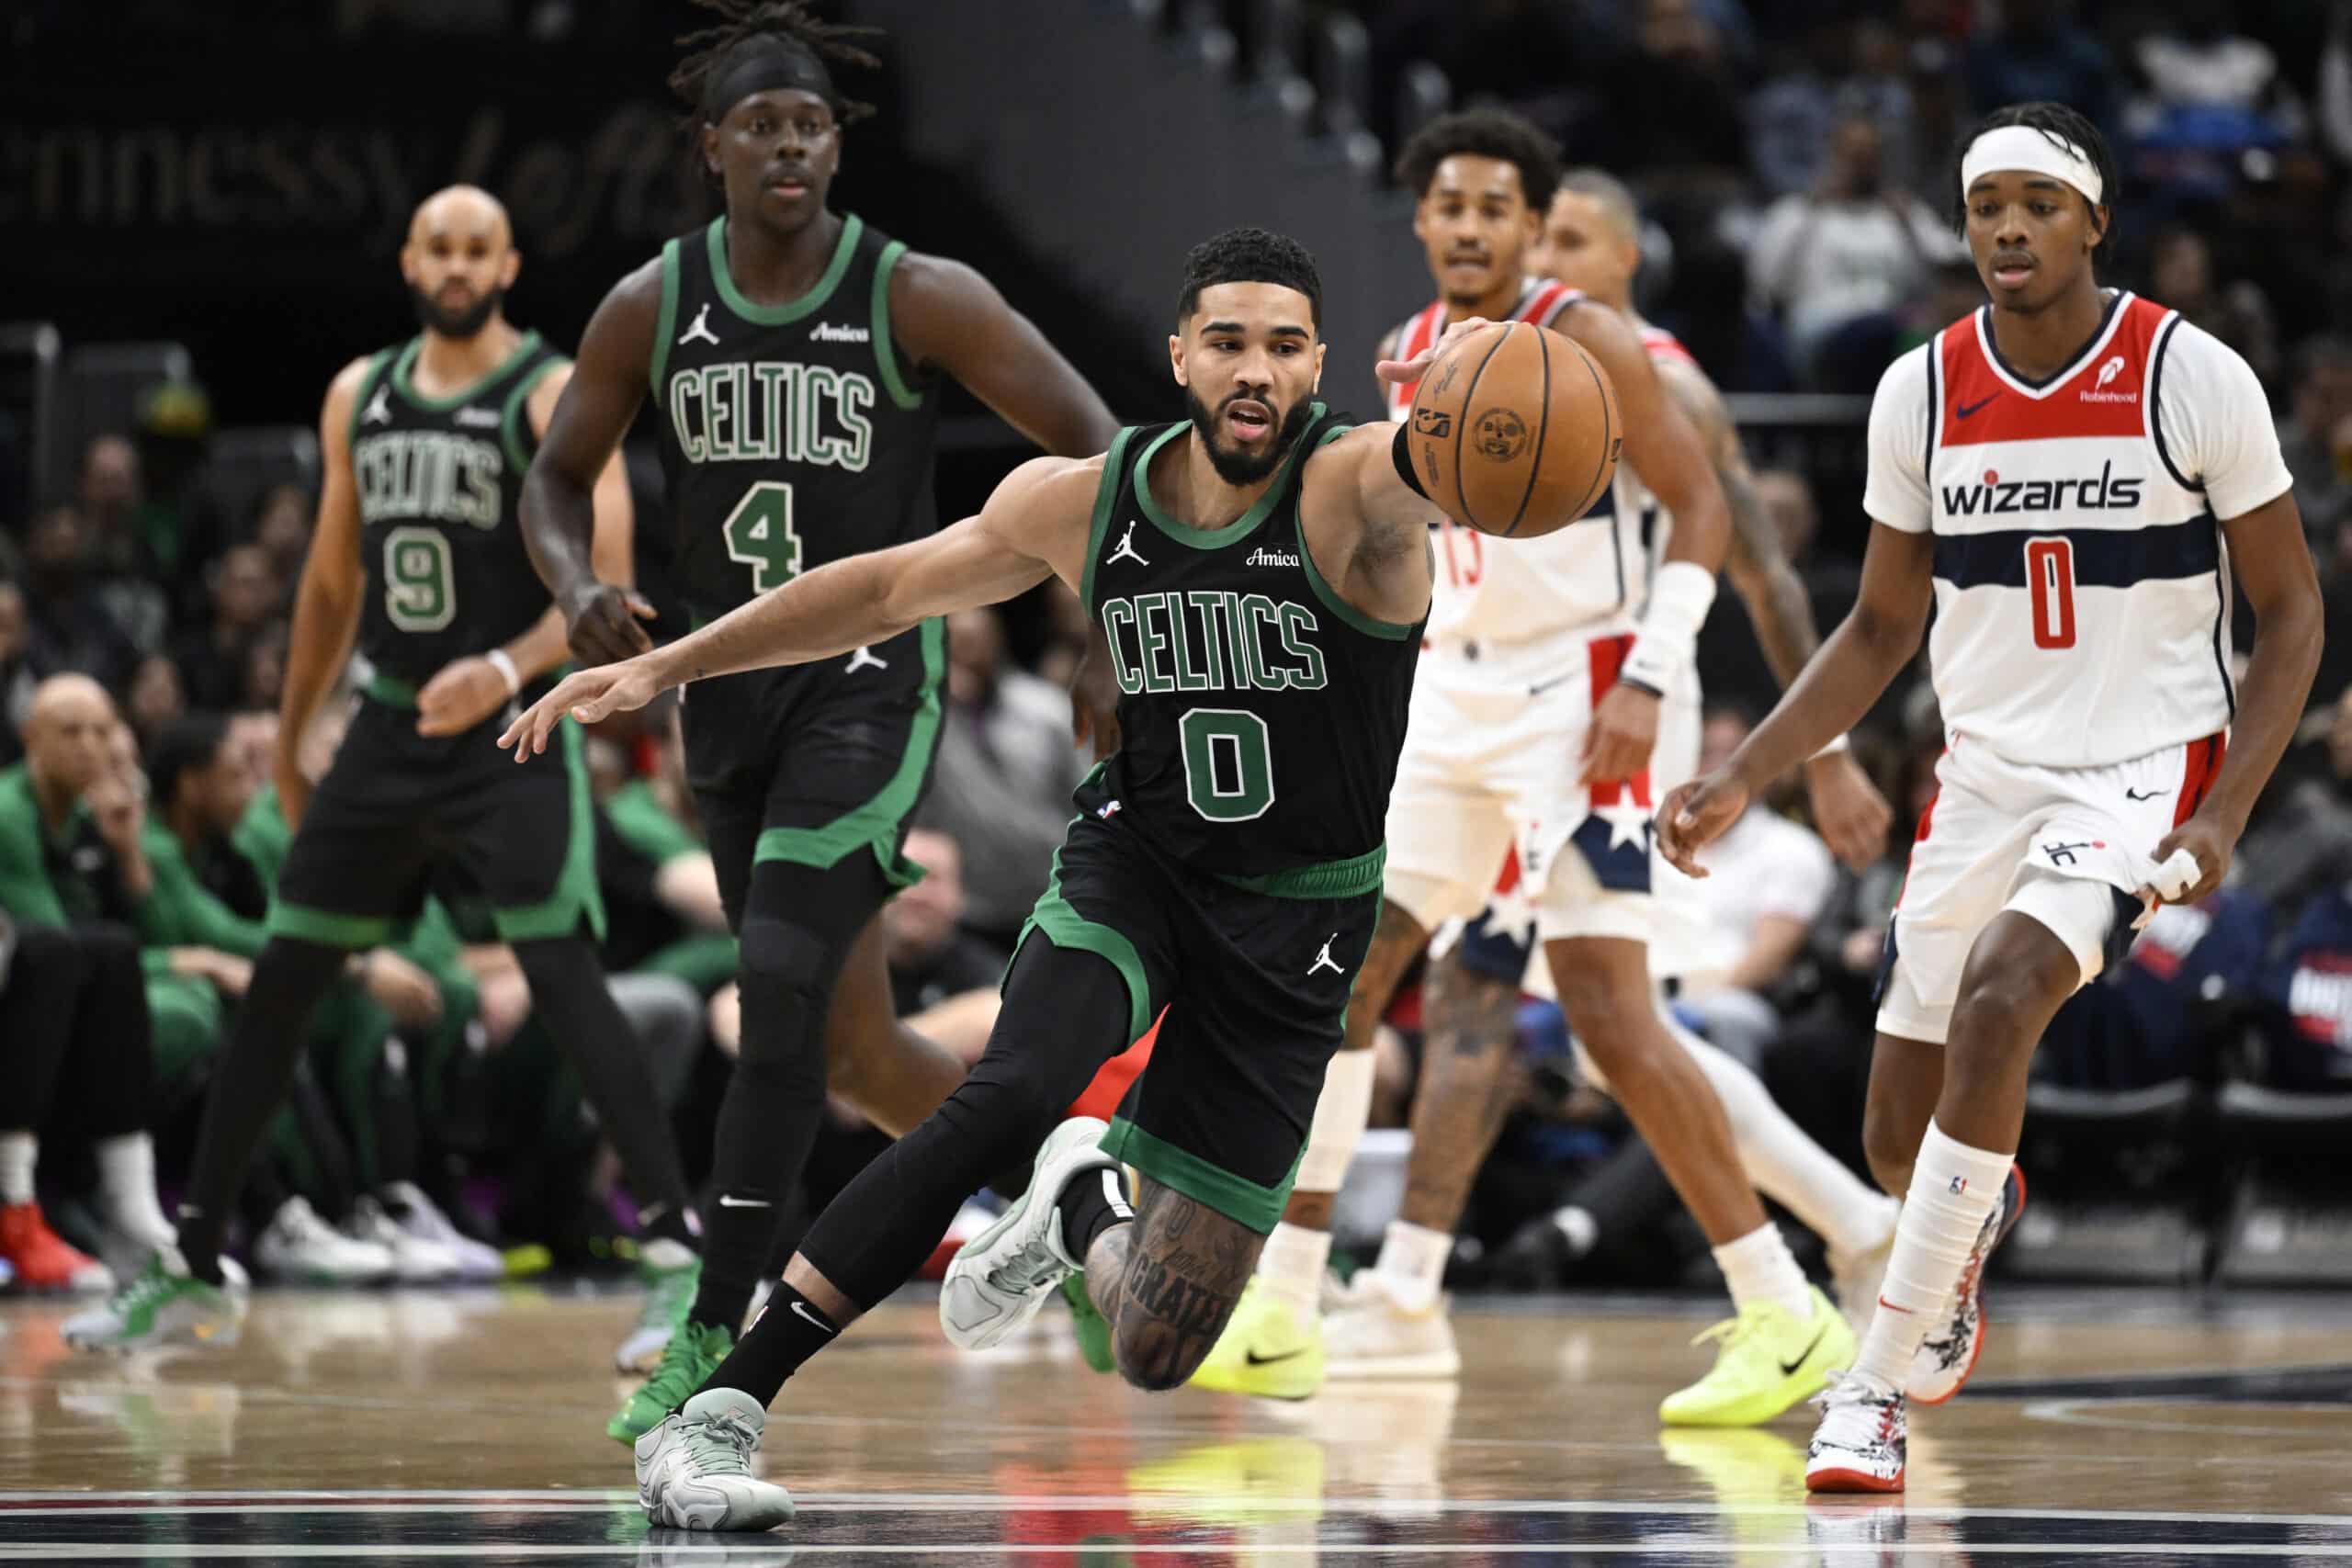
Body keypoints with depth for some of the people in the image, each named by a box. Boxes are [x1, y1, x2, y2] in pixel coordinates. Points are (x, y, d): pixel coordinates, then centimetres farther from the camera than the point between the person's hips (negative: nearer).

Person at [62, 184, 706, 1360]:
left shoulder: (555, 398, -8)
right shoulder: (359, 397, 10)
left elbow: (605, 583, -15)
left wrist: (507, 669, -30)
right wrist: (291, 735, 22)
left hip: (514, 733, -6)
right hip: (391, 727, 6)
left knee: (564, 979, -17)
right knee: (278, 987, 7)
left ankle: (678, 1251, -16)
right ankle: (191, 1270, 16)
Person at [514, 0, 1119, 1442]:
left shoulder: (917, 297, -11)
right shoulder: (652, 308, 0)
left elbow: (1086, 438, -7)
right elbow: (559, 478, 12)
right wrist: (581, 591, -10)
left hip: (871, 686, -5)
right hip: (731, 690, 5)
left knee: (783, 985, -20)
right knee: (853, 1052, 10)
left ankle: (718, 1336, -14)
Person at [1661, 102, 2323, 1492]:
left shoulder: (2195, 379, -11)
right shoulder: (1923, 392, -1)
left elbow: (2292, 612, -4)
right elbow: (1884, 627, 11)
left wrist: (2224, 819, -16)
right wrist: (1742, 779, 0)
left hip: (2143, 771, -5)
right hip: (1984, 778, 5)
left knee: (1996, 995, -31)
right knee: (1901, 1142, 7)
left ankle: (1879, 1392, -25)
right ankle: (1980, 1215, 49)